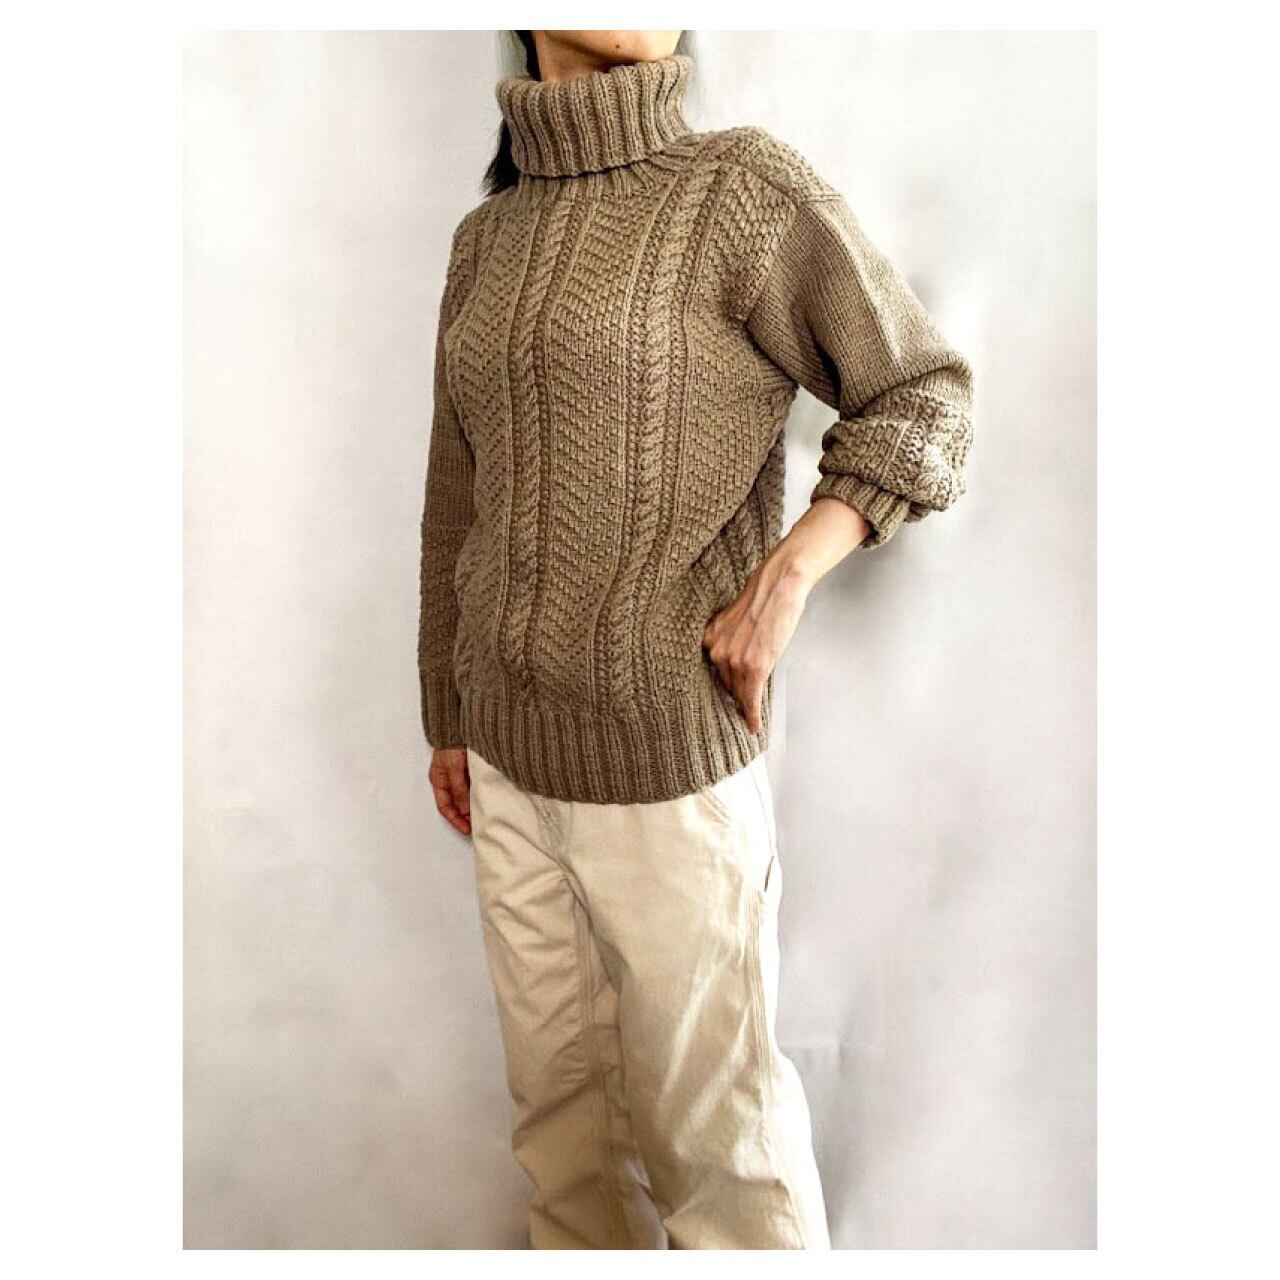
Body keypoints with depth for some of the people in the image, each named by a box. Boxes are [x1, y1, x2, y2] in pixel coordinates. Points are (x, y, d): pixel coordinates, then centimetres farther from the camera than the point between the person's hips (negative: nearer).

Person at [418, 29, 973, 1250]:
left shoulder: (747, 187, -9)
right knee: (556, 1090, 19)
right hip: (512, 758, 5)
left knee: (710, 1107, 10)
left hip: (670, 764, -5)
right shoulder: (486, 237, 7)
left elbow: (921, 394, -3)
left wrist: (788, 571, -18)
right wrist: (448, 719, 18)